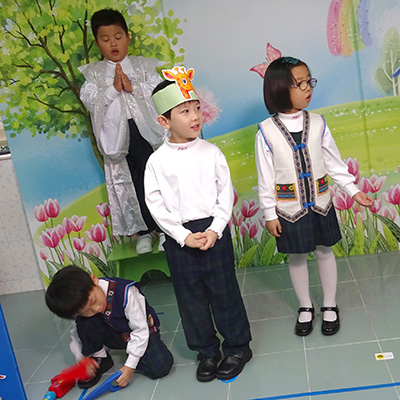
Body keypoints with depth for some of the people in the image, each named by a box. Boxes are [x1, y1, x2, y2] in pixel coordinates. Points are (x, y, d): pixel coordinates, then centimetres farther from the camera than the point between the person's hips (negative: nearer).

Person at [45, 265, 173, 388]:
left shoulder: (125, 292, -34)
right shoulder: (83, 301, -19)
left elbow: (141, 330, -27)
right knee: (84, 322, -26)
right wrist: (81, 358, -19)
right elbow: (76, 335, -2)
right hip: (116, 335, 3)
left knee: (160, 368, -29)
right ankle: (99, 359, -3)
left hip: (142, 332, -3)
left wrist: (130, 366, -27)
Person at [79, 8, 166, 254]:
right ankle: (144, 231, 17)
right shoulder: (94, 73, 10)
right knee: (131, 183, 5)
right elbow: (88, 100, -3)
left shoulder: (143, 65, 9)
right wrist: (113, 89, -14)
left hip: (146, 130, 0)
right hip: (116, 135, 1)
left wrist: (133, 86, -15)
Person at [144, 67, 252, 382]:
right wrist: (184, 236, -12)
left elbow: (226, 193, -1)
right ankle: (207, 351, 32)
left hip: (214, 230, 0)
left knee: (224, 290, 9)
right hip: (179, 236, 1)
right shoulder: (158, 161, -4)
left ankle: (238, 346, 30)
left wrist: (214, 230, -11)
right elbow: (156, 204, -6)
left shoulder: (211, 152, -2)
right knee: (191, 296, 12)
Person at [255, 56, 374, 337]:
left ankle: (330, 306, 33)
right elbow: (266, 177, -8)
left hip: (320, 203, 2)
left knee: (324, 251, 14)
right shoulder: (266, 132, -13)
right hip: (289, 208, -2)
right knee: (297, 257, 12)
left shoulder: (317, 124, -6)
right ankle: (305, 308, 34)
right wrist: (270, 213, -5)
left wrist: (354, 191, 2)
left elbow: (334, 163, 3)